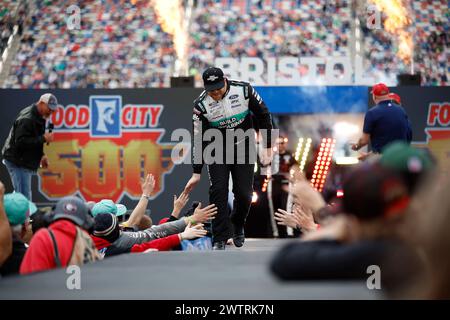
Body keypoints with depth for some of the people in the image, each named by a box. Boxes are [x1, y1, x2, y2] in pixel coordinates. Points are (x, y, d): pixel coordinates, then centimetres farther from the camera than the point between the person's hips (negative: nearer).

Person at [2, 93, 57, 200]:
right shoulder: (27, 119, -20)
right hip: (18, 162, -10)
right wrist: (43, 138, -27)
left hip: (26, 162, 10)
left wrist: (41, 155, 10)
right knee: (24, 198, -12)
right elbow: (20, 142, -27)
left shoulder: (38, 116, 10)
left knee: (20, 195, 15)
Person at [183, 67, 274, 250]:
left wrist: (267, 147, -2)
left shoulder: (243, 90, -16)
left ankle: (237, 227, 27)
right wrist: (196, 173, -10)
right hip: (217, 150, 0)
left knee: (244, 193, -1)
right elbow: (199, 140, -11)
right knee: (218, 191, -12)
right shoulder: (201, 105, -17)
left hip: (243, 148, 1)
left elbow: (263, 115, -3)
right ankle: (220, 239, -5)